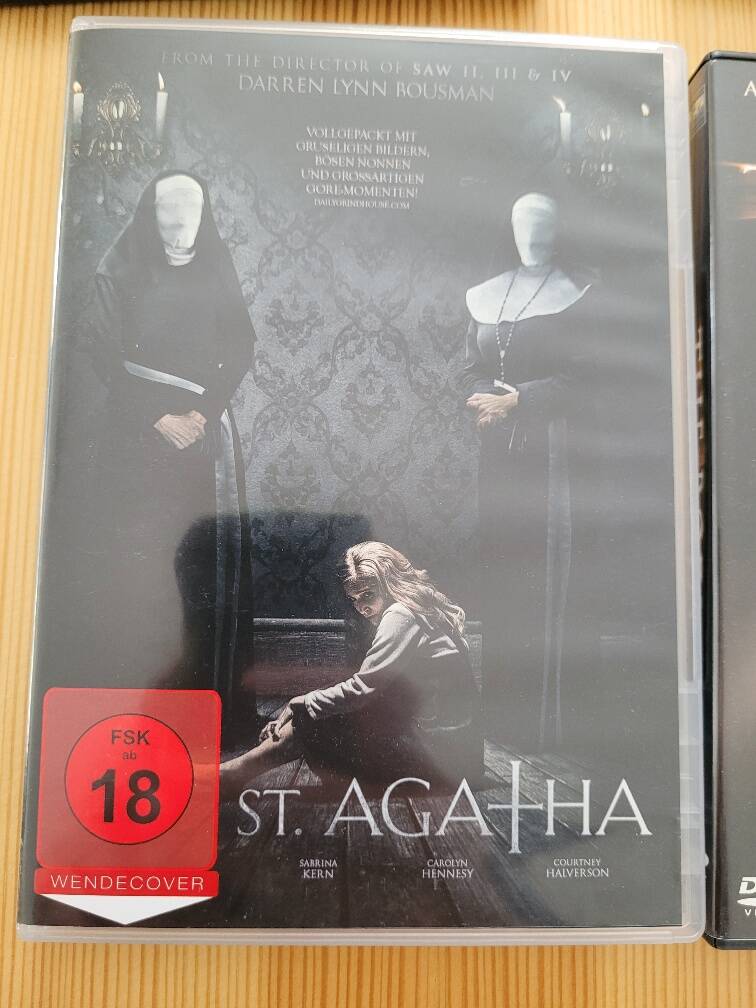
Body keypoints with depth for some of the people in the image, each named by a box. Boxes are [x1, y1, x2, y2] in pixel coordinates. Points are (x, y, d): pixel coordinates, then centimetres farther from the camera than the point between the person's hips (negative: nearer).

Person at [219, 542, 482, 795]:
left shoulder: (400, 615, -14)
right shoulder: (418, 612, 16)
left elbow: (362, 688, -19)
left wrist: (300, 704, -6)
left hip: (441, 752, -9)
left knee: (315, 722, -7)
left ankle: (238, 771, 5)